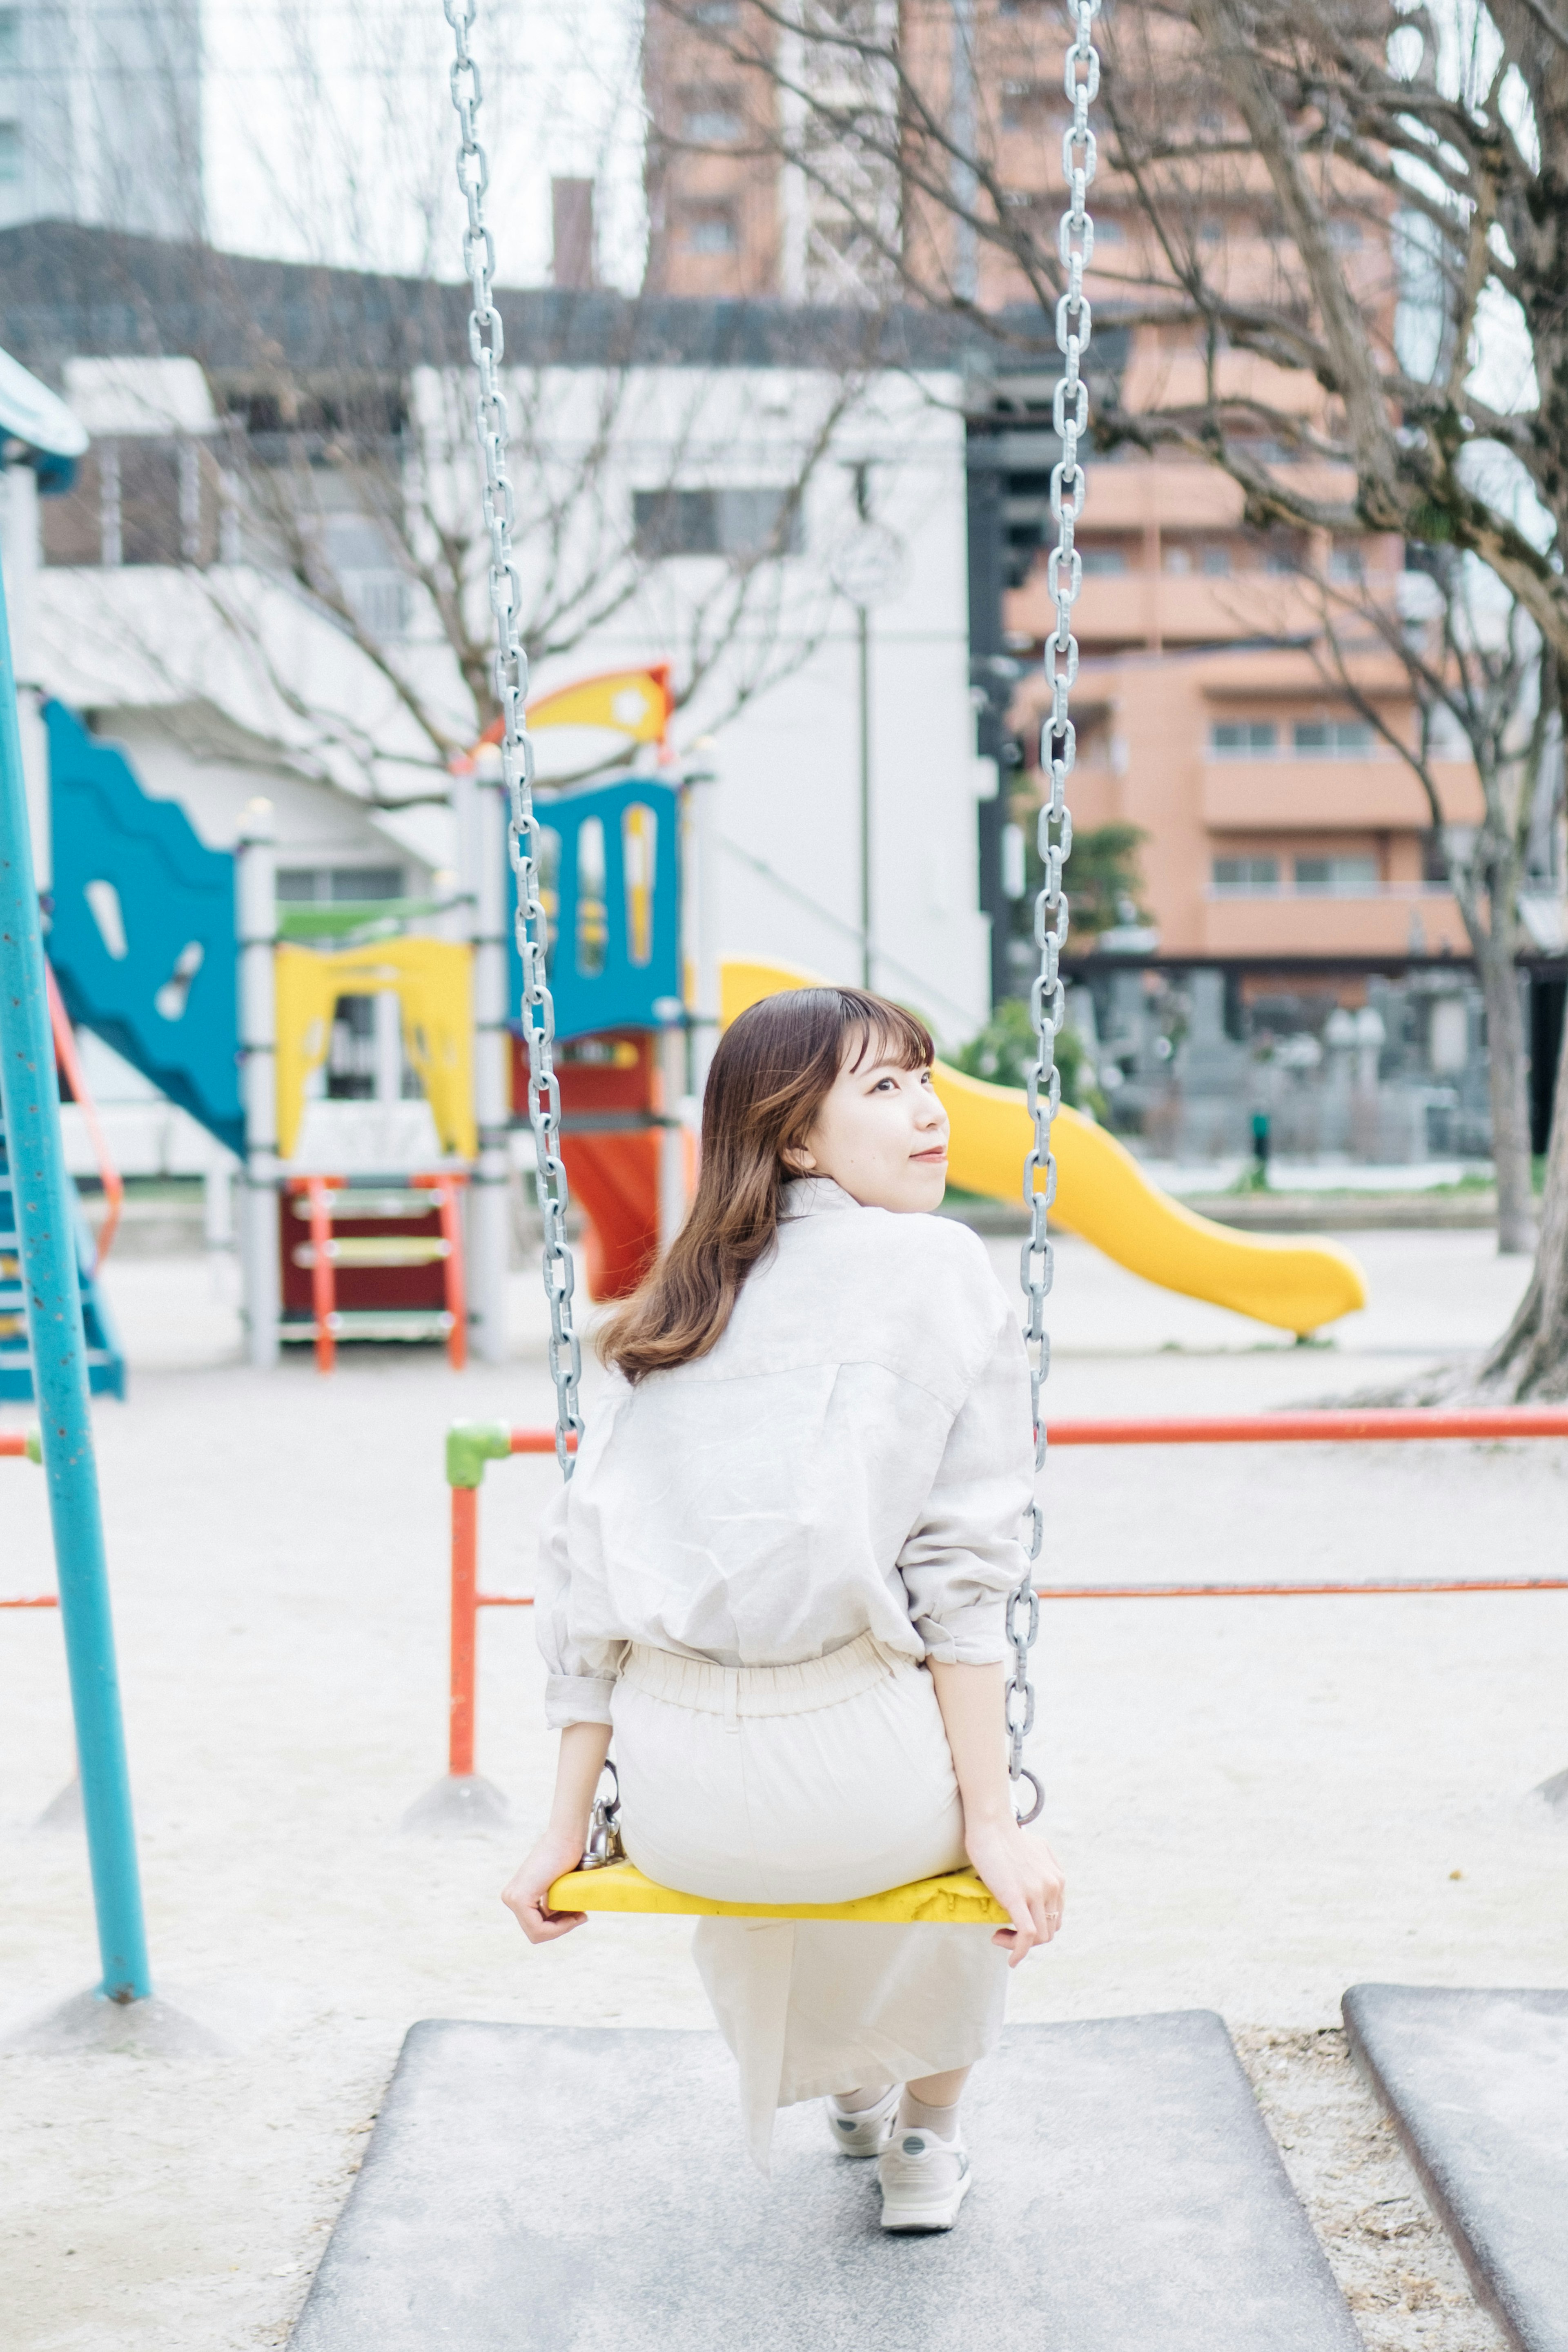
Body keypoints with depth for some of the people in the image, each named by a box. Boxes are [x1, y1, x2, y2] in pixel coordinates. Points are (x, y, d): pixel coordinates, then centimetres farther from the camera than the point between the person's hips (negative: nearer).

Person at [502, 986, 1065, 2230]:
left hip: (675, 1796, 5)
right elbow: (961, 1565, -6)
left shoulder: (672, 1307, 15)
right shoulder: (938, 1267, 0)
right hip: (851, 1771, -4)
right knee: (962, 1809, 33)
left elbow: (584, 1565, 11)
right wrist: (991, 1819, -2)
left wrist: (568, 1824, 15)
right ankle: (927, 2142, 39)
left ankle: (851, 2087, 59)